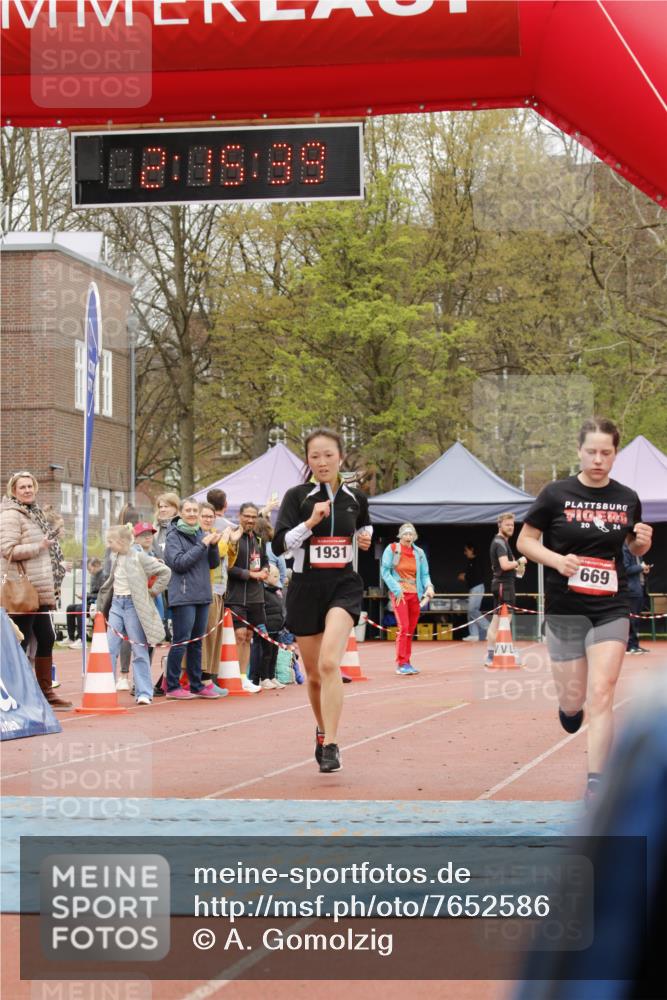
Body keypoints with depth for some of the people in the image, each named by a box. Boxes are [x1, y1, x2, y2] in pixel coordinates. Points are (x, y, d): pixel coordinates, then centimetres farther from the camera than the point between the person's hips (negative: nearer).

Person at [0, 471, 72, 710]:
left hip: (39, 591, 9)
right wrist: (39, 547, -21)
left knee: (46, 639, 12)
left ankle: (45, 692, 21)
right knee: (21, 641, -6)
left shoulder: (34, 513, 19)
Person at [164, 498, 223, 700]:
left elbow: (213, 563, 13)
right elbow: (179, 563, -15)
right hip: (183, 597, -6)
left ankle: (197, 685, 17)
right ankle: (172, 687, -1)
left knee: (196, 643, 11)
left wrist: (213, 546, -5)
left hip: (202, 595, 6)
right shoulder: (174, 536, -4)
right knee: (181, 642, -6)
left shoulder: (202, 534, 13)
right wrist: (202, 545, -16)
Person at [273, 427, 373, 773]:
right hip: (305, 588, 0)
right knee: (314, 674, 12)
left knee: (329, 662, -23)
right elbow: (279, 545, -14)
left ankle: (330, 745, -22)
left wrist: (366, 538, 7)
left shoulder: (355, 498, 6)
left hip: (344, 585, 0)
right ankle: (322, 730, 38)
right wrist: (311, 521, -25)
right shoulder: (297, 496, -4)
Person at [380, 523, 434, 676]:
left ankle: (406, 662, 16)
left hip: (415, 594, 4)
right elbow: (385, 571, -4)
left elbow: (424, 574, 12)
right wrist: (396, 589, -12)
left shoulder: (419, 553, 10)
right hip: (399, 593, -4)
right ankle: (401, 664, -12)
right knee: (403, 627, -14)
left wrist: (429, 586, -8)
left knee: (411, 629, 7)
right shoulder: (392, 549, -1)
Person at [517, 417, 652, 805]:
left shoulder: (627, 499, 2)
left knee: (601, 695, -10)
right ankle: (568, 703, 45)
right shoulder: (557, 494, -7)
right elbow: (525, 541, 0)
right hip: (565, 608, -1)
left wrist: (643, 541, -5)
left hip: (611, 608, 1)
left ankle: (595, 784, -6)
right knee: (573, 699, 6)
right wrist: (557, 560, -18)